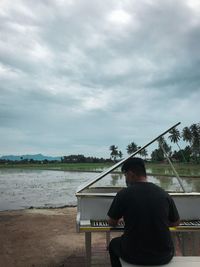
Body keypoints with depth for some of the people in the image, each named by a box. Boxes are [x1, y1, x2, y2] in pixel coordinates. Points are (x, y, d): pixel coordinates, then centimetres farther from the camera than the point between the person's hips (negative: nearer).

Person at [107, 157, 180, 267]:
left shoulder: (123, 194, -14)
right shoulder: (164, 194, -5)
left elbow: (112, 223, 0)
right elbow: (176, 223, 9)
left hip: (133, 255, -2)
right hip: (164, 257, 3)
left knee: (113, 244, 29)